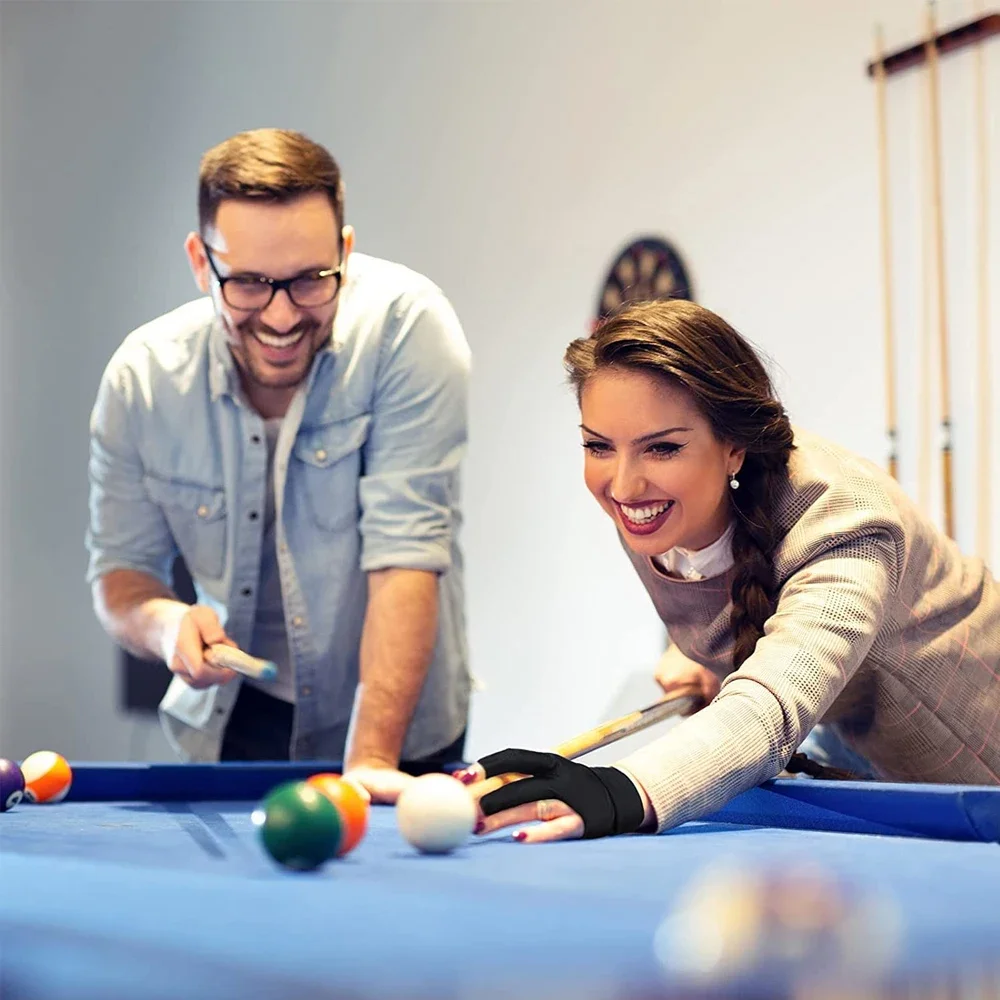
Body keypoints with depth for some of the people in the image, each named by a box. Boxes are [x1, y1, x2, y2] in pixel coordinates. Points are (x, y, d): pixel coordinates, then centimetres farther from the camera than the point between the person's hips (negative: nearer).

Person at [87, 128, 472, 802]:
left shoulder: (408, 325, -20)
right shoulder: (142, 378, -10)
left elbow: (408, 548, -24)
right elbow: (120, 568, 1)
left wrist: (371, 760, -30)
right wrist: (164, 622, -23)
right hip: (229, 724, 2)